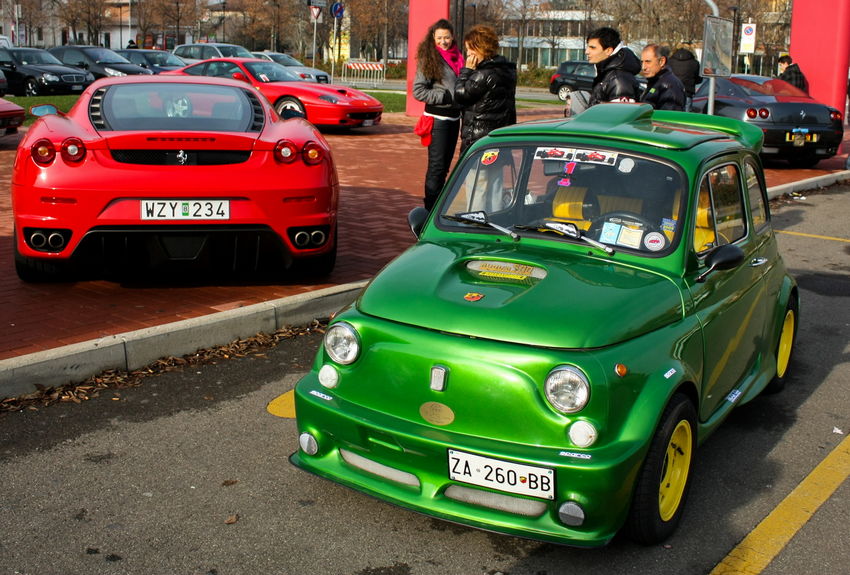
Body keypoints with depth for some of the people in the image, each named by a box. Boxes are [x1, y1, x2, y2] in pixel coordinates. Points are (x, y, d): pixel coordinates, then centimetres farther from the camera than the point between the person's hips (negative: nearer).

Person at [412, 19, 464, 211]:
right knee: (436, 166, -6)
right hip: (437, 118, -7)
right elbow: (418, 91, -12)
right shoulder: (429, 59, -8)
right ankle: (431, 210, -1)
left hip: (454, 117, 7)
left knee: (445, 166, 13)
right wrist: (446, 96, -15)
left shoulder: (457, 58, 12)